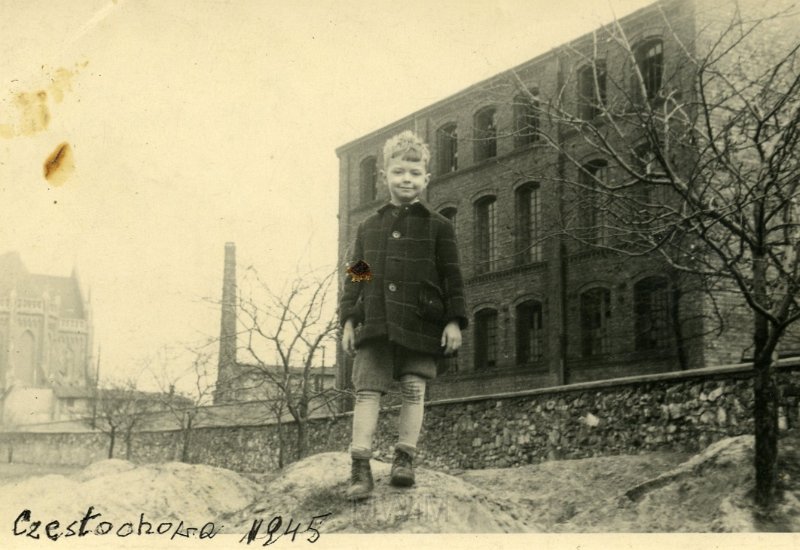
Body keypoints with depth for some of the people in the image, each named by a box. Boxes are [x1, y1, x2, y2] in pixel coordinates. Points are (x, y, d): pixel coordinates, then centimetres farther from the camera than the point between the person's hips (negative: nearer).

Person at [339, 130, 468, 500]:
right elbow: (354, 275, 14)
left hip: (420, 323, -2)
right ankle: (360, 467, -5)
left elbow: (451, 275, 3)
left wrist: (454, 320, -5)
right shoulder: (368, 227, 14)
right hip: (374, 323, 2)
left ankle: (405, 458, 13)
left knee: (413, 391, 2)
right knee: (367, 390, -4)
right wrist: (348, 319, 5)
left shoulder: (438, 226, 6)